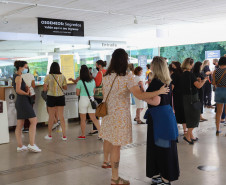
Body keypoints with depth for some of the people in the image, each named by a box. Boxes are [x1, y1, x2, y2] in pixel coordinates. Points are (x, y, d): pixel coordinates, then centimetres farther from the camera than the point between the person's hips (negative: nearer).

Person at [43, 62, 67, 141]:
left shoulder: (48, 77, -8)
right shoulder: (62, 76, -1)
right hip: (60, 97, 2)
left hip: (51, 97, -2)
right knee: (61, 116, 7)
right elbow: (65, 88, 7)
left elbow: (44, 89, -8)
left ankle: (49, 135, 21)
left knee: (51, 117, 9)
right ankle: (64, 135, 7)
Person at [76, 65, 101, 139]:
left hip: (83, 99, -4)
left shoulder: (80, 82, -10)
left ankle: (83, 135, 16)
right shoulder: (93, 81, 4)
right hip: (91, 99, 4)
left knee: (83, 119, 7)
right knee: (93, 118, 10)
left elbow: (77, 93, -5)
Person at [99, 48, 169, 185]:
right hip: (120, 115, -7)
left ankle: (106, 162, 50)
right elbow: (140, 95, -26)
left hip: (108, 113, 7)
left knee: (108, 139, 26)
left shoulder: (106, 76, 4)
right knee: (116, 146, -1)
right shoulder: (127, 77, -17)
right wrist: (160, 91, -17)